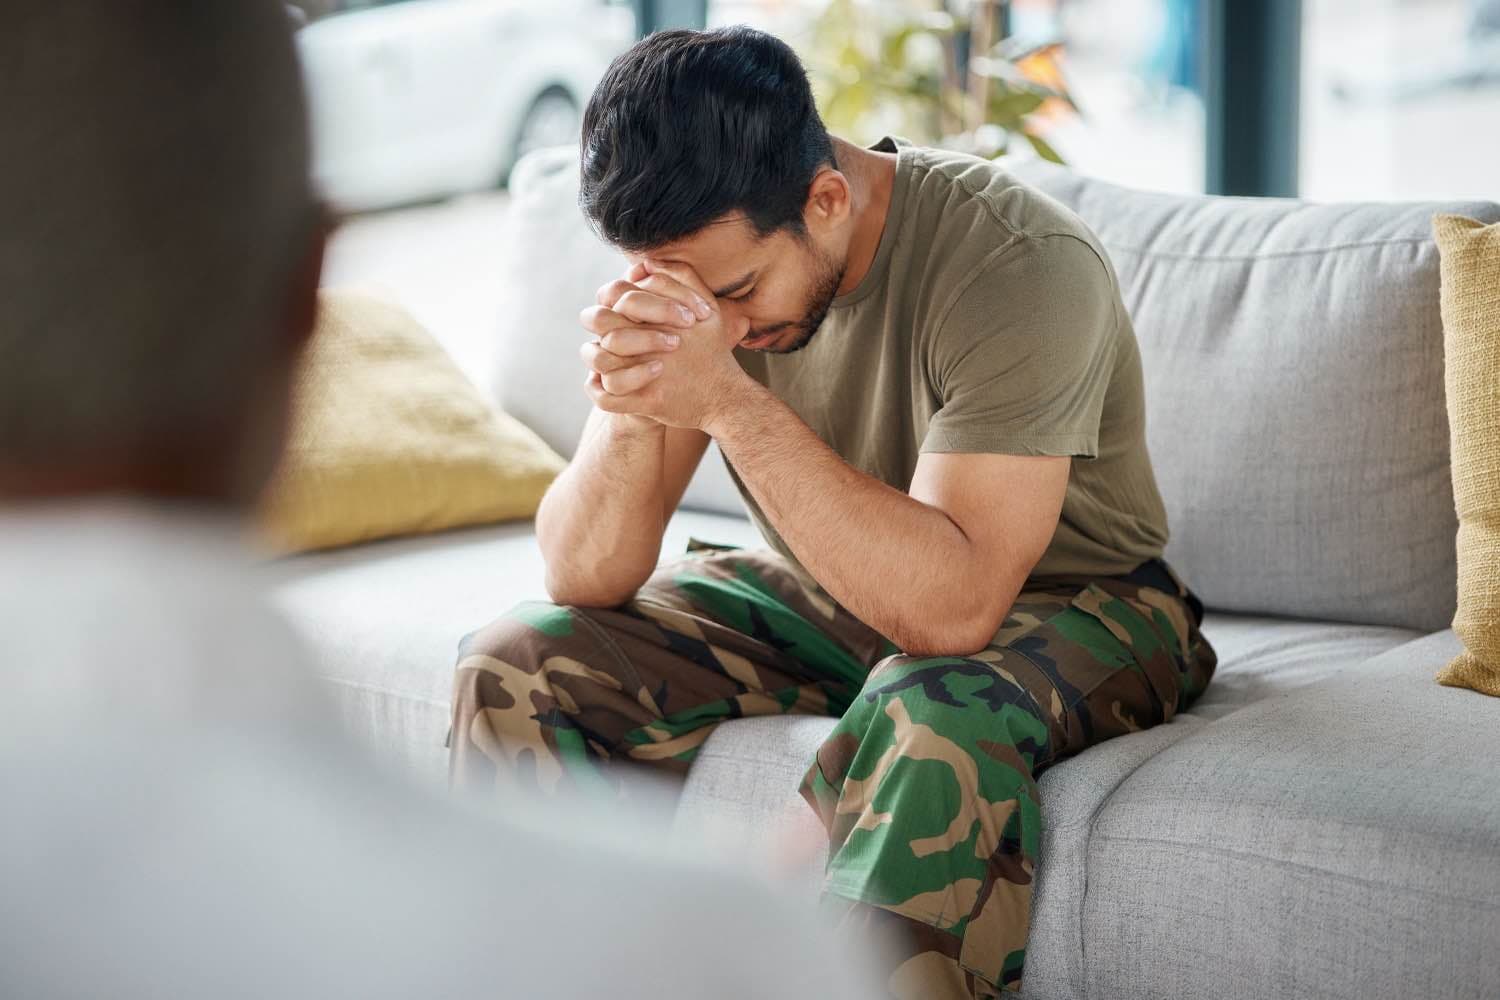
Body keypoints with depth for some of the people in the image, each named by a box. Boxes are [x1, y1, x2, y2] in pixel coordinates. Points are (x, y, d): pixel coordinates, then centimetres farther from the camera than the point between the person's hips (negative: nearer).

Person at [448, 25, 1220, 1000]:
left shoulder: (1020, 262, -28)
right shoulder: (705, 263, -12)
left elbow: (953, 606, -37)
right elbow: (585, 580, -13)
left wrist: (729, 400, -42)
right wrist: (633, 407, -34)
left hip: (1069, 605, -5)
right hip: (825, 596, 6)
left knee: (930, 715, -39)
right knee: (514, 667, -10)